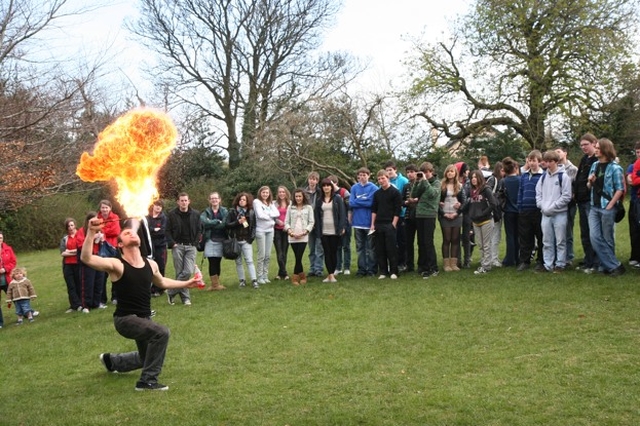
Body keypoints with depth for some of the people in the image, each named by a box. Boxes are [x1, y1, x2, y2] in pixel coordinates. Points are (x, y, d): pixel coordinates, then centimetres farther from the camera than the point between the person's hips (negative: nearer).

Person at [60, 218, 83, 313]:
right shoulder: (64, 239, 12)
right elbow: (62, 253, 3)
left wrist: (69, 252, -8)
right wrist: (75, 252, -8)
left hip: (78, 264, -3)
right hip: (68, 265, 4)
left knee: (79, 285, 1)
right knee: (71, 286, 2)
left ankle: (78, 304, 8)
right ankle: (75, 305, 6)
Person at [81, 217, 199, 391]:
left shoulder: (151, 264, 0)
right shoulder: (116, 265, -19)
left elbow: (161, 282, 21)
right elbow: (86, 258, -35)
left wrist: (186, 283, 20)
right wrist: (91, 233, -45)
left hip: (144, 318, 7)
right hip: (125, 319, -7)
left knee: (146, 358, 26)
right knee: (161, 332, -30)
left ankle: (111, 360, 52)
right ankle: (147, 381, -15)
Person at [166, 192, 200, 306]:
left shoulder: (195, 214, 5)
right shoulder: (172, 214, 1)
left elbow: (198, 230, 10)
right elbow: (168, 231, 3)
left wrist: (195, 243, 0)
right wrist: (172, 243, -8)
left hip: (191, 247, 1)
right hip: (177, 246, -1)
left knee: (189, 272, -10)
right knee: (180, 273, -1)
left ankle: (171, 292, 4)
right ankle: (185, 297, 11)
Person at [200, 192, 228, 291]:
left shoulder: (224, 211, 6)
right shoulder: (206, 212, 6)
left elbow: (225, 224, -10)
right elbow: (205, 222, -13)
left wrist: (211, 223, -11)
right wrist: (218, 222, -9)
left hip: (221, 240, 1)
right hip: (210, 240, -1)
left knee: (217, 262, 5)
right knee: (212, 263, -5)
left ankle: (216, 284, 13)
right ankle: (215, 284, 2)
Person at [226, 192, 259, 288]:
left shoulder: (251, 212, 4)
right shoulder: (232, 211, 1)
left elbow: (254, 226, 8)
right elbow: (227, 225, -4)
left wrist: (252, 236, -3)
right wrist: (238, 222, -16)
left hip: (246, 240, -1)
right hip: (235, 240, 1)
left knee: (249, 260, -7)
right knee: (238, 261, 7)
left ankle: (254, 280, -6)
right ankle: (242, 280, 16)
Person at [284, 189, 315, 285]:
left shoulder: (308, 208, 6)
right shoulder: (290, 208, 11)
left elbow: (311, 222, 2)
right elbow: (286, 222, 8)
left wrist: (304, 232, -9)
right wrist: (290, 231, -8)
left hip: (303, 237, -2)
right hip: (292, 237, 2)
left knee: (298, 257, -10)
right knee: (298, 258, 3)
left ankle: (295, 277, 2)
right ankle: (302, 276, 15)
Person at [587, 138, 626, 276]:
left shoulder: (614, 168, -8)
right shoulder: (595, 165, 10)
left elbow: (620, 189, -9)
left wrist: (610, 206, -14)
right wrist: (590, 182, -3)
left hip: (607, 208, -6)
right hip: (594, 207, 6)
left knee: (607, 238, 2)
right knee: (595, 237, -4)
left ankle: (607, 266, 13)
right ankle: (615, 265, 2)